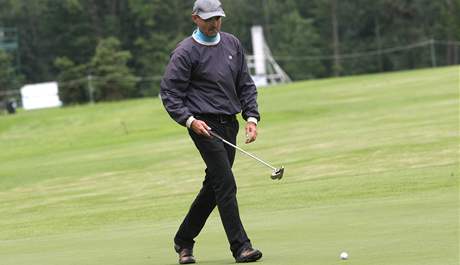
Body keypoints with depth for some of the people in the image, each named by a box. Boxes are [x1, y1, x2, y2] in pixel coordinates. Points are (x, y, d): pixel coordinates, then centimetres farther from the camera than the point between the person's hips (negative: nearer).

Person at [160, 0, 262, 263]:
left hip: (230, 124, 7)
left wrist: (251, 117, 3)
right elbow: (169, 93, -6)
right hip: (205, 125, -7)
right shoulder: (185, 52, -7)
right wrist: (189, 120, -18)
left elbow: (246, 84, 15)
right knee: (226, 185, -14)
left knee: (214, 187, 10)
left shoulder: (232, 44, 11)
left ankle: (184, 240, 23)